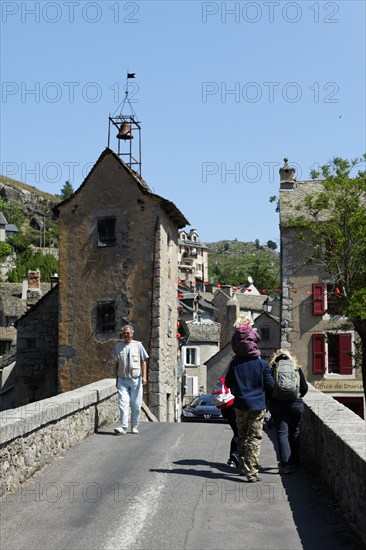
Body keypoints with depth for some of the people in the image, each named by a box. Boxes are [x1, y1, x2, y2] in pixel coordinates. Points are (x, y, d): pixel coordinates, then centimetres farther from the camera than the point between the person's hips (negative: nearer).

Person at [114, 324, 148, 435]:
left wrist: (144, 376, -7)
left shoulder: (138, 345, 3)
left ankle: (134, 427, 15)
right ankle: (123, 427, -12)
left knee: (136, 404, 4)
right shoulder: (118, 346, 9)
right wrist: (116, 379, 13)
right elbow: (117, 364, 15)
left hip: (136, 379, -1)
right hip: (123, 379, 1)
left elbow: (143, 362, 3)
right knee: (123, 403, -10)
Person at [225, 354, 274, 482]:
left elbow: (228, 383, 4)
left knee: (242, 437, 17)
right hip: (257, 406, -2)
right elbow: (270, 384, -3)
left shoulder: (235, 363, -2)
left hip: (240, 405, 2)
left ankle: (243, 468, 25)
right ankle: (251, 472, -6)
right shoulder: (262, 364, -7)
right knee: (254, 439, -1)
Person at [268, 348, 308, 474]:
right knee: (294, 433, 17)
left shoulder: (272, 369, 1)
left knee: (282, 433, -2)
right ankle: (295, 461, 26)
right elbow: (304, 388, 3)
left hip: (277, 405, -2)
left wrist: (270, 400, 10)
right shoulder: (297, 369, 6)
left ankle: (285, 463, -14)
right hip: (295, 404, 2)